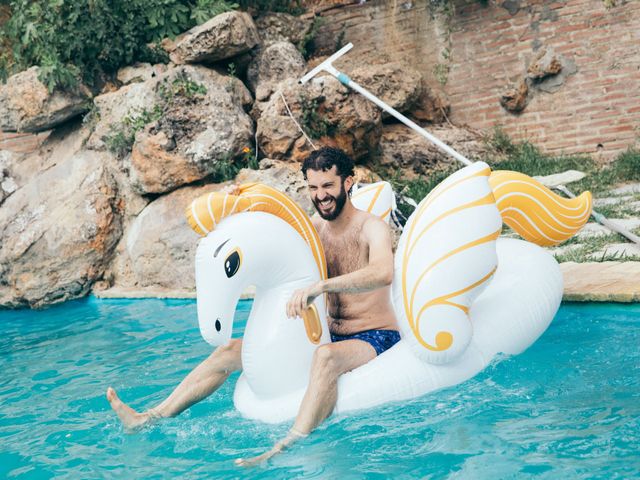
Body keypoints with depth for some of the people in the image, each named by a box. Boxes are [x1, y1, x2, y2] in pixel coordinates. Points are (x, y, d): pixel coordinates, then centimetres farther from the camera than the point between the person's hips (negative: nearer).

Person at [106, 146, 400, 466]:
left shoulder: (371, 227, -13)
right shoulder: (311, 227, 8)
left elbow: (384, 273, -34)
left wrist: (320, 286, -45)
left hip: (376, 339, -7)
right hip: (326, 338, 7)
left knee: (326, 356, -43)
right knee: (230, 351, 4)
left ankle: (283, 451, -51)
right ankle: (151, 418, 5)